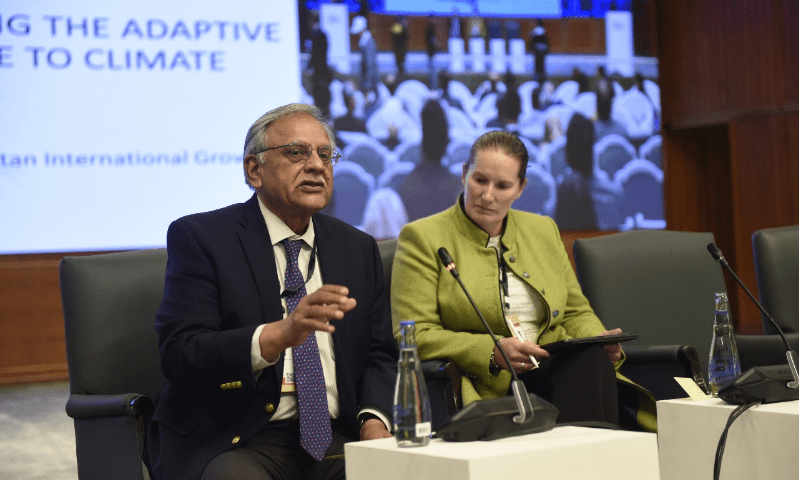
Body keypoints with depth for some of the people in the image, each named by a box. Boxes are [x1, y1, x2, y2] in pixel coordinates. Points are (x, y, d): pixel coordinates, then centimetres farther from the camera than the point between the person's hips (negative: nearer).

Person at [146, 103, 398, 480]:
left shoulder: (358, 248, 15)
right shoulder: (199, 237, -1)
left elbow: (378, 354, 16)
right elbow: (179, 355, -12)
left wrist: (374, 420, -5)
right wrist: (281, 334, -27)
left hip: (336, 438, 5)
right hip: (235, 444, -4)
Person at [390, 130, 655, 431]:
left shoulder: (543, 230, 21)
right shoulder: (423, 237, 4)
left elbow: (576, 313, 25)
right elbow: (415, 335, -5)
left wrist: (599, 341, 1)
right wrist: (492, 352, -18)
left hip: (558, 369, 6)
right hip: (485, 385, -6)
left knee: (592, 358, -30)